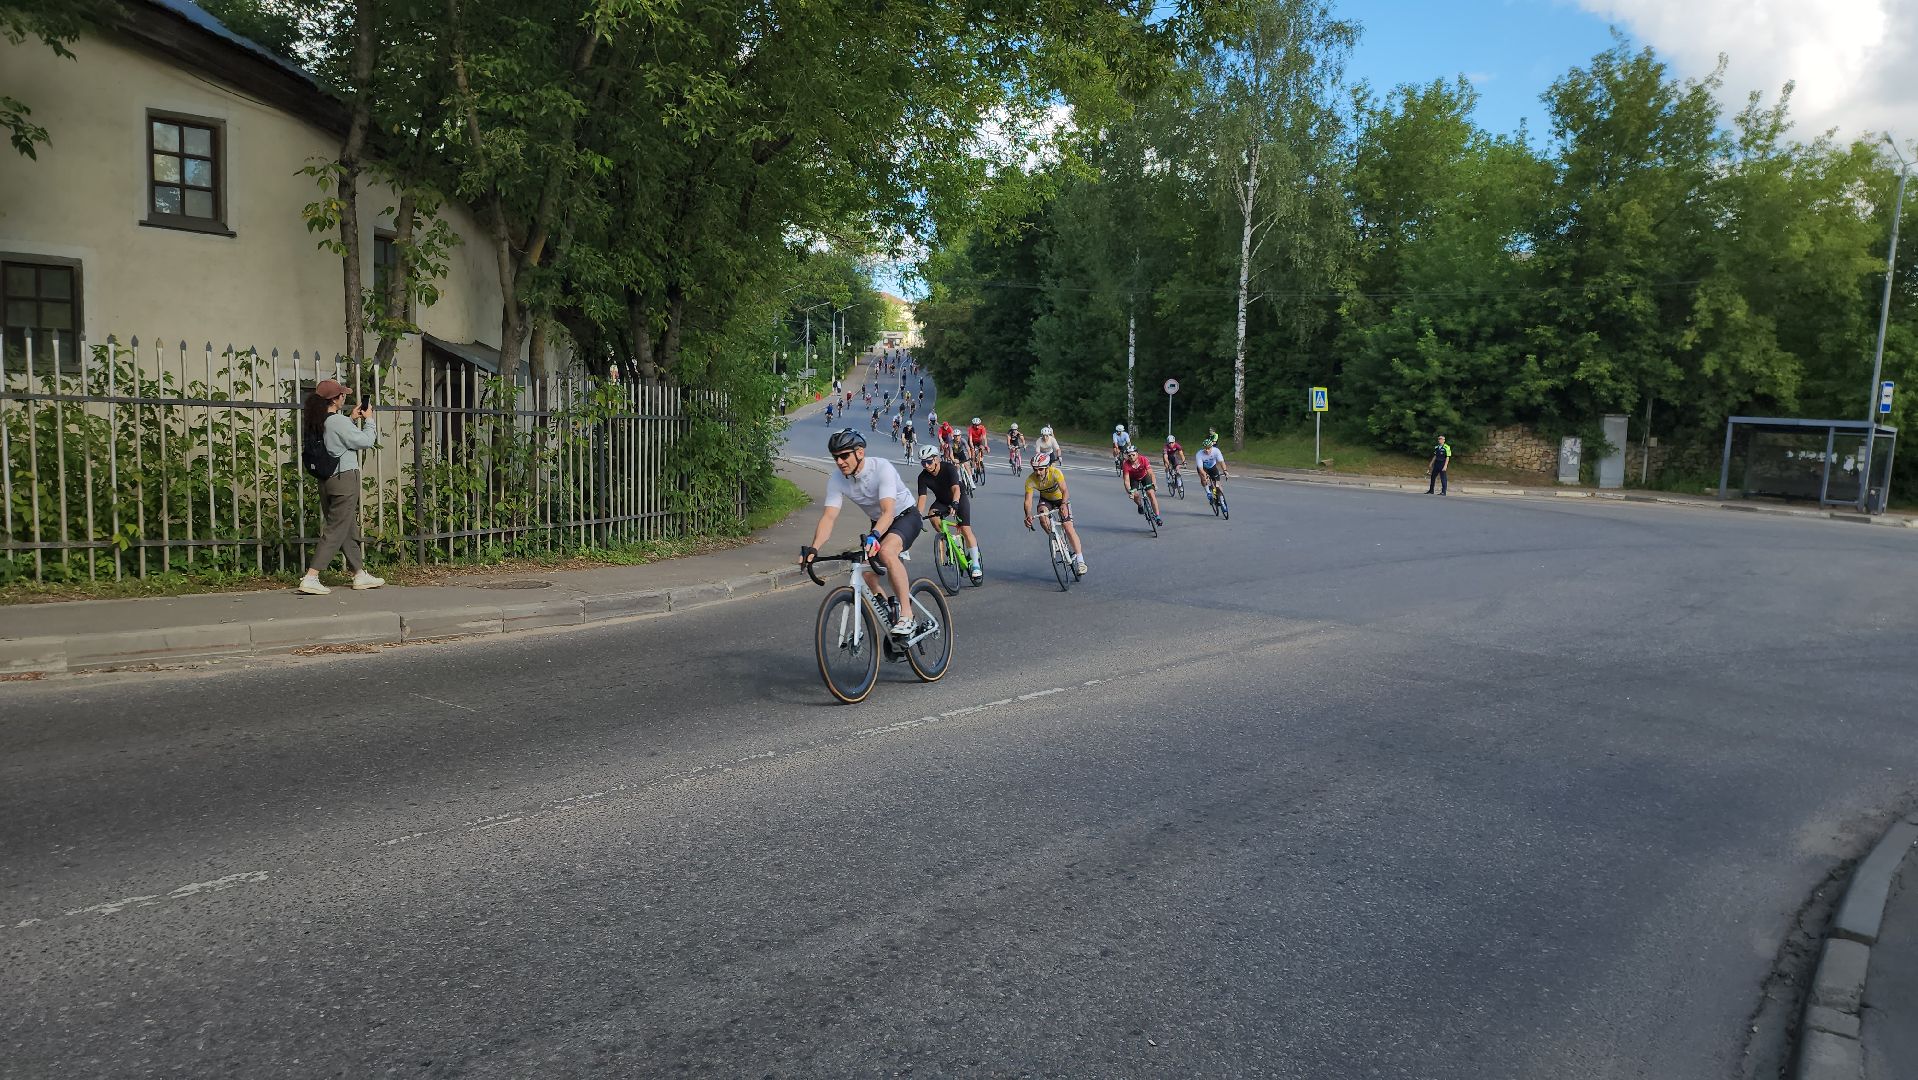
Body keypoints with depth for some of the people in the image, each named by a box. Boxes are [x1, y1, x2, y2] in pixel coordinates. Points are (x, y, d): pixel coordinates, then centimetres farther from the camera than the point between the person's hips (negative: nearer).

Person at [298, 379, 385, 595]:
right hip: (344, 478, -9)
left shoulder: (318, 422, 9)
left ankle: (360, 575, 24)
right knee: (336, 530, -6)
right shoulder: (338, 421, -16)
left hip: (326, 479, 9)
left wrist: (352, 419, 22)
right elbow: (364, 441, -11)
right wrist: (368, 420, 4)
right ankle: (310, 579, -9)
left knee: (350, 528, 16)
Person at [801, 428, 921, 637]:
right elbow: (829, 516, -23)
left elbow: (888, 511, -41)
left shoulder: (882, 468, -31)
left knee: (886, 551, -35)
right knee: (866, 573, -9)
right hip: (878, 522, 6)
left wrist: (874, 536, -60)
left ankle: (906, 614, -29)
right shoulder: (836, 479, -16)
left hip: (905, 516, -6)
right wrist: (813, 547, -39)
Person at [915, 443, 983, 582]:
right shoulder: (923, 477, -18)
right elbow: (922, 497, -26)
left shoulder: (949, 468, -29)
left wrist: (954, 504, -60)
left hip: (959, 498, -4)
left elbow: (956, 489, -41)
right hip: (942, 501, 4)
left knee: (965, 529, -17)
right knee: (931, 514, -30)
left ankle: (976, 566, -12)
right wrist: (918, 515, -42)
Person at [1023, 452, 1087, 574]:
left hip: (1061, 499, -2)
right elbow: (1028, 501, -32)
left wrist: (1063, 505, -62)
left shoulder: (1055, 472, -34)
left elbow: (1065, 491, -42)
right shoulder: (1030, 480, -27)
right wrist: (1028, 515, -51)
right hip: (1046, 499, 2)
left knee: (1068, 526, -15)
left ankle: (1080, 560, -10)